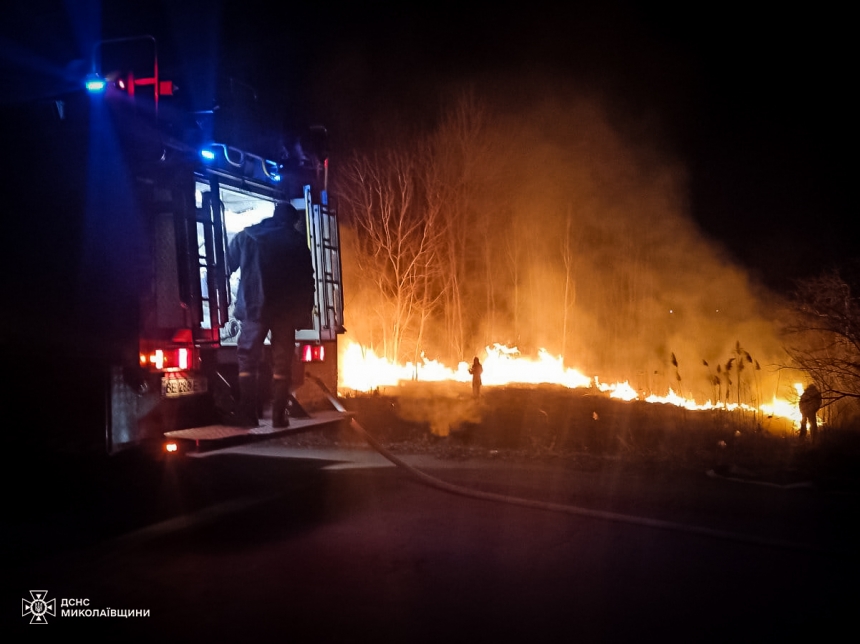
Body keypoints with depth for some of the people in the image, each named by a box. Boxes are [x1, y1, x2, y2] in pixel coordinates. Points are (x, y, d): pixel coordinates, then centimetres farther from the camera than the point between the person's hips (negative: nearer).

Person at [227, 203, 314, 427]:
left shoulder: (245, 236, 11)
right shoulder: (297, 241, 8)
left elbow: (226, 267, 11)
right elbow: (307, 280, 5)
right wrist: (304, 312, 10)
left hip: (254, 307, 0)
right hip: (286, 310, 0)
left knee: (248, 360, 6)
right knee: (282, 362, 4)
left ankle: (247, 413, 0)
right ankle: (279, 415, 2)